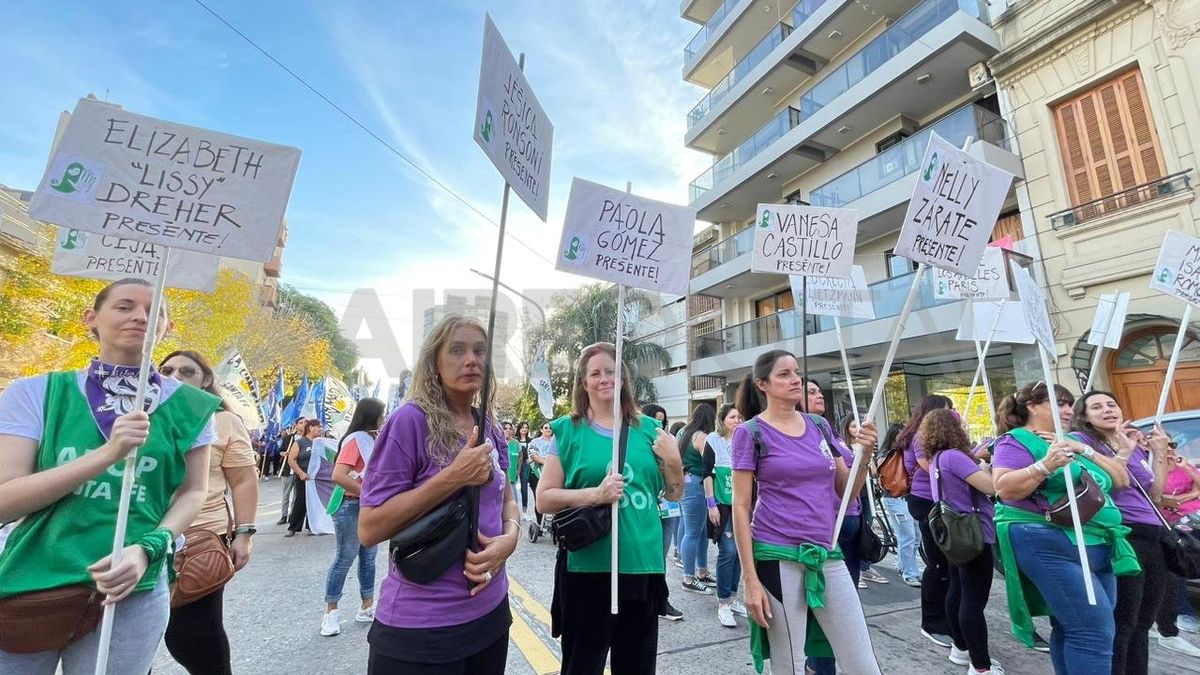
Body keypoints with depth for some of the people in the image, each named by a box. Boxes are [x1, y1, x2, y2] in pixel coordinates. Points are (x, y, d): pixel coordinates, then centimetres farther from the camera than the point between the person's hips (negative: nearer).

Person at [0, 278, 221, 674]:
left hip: (129, 592, 0)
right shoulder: (36, 392, -2)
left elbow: (192, 492, 3)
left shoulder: (188, 405, -2)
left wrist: (148, 548, -13)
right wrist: (106, 453, -22)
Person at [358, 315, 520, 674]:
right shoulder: (410, 421, -16)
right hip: (420, 626, -6)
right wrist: (454, 477, -25)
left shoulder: (492, 430, 2)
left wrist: (509, 537, -10)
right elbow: (369, 530, -17)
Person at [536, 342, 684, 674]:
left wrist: (673, 460, -8)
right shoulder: (568, 430, -4)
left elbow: (674, 494, 11)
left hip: (643, 564, 4)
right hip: (588, 567, -3)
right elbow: (544, 499, -6)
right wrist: (596, 494, -20)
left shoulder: (648, 429, 5)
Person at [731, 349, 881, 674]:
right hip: (778, 557, -5)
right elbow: (740, 507, -8)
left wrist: (865, 453, -6)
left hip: (827, 555, 5)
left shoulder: (819, 426, 8)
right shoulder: (751, 432, -7)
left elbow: (846, 492, 12)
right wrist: (751, 579, -11)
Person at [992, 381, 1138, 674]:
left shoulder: (1072, 442, 20)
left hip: (1098, 546, 8)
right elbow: (1004, 488, -17)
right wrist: (1045, 466, -28)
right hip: (1050, 545, -8)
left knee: (1070, 629, 11)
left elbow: (1121, 481, 16)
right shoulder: (1016, 441, -6)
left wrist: (1086, 451, 1)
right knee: (1095, 629, -11)